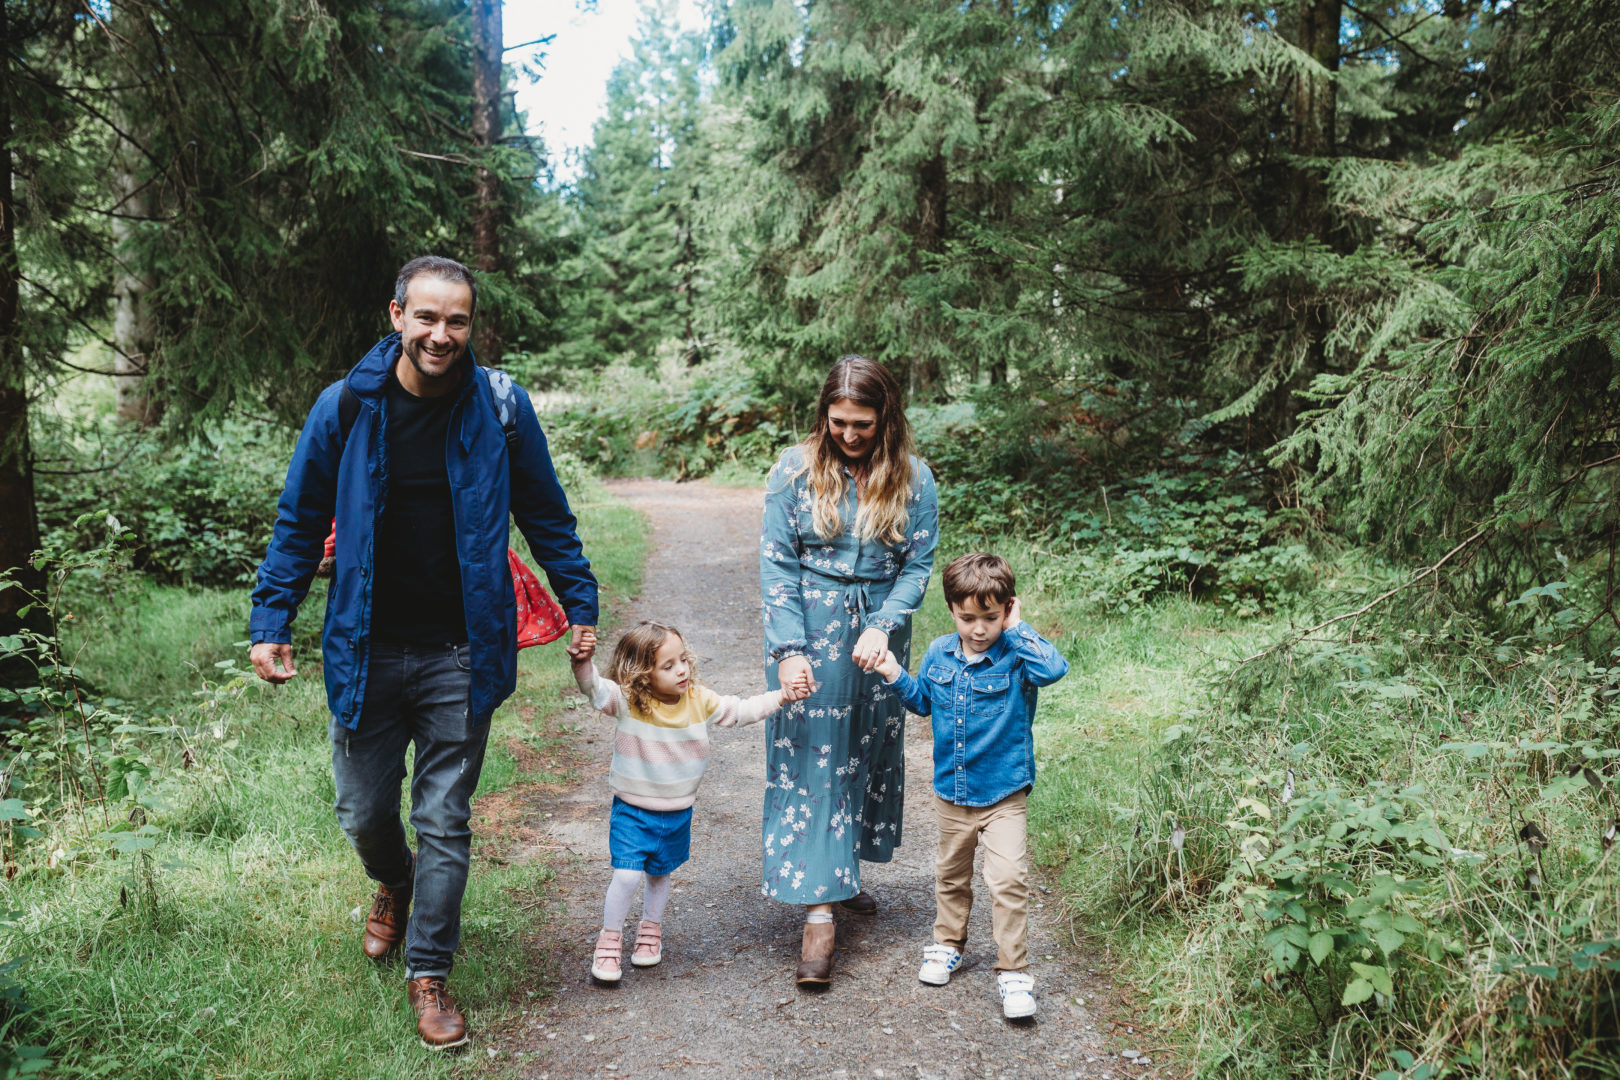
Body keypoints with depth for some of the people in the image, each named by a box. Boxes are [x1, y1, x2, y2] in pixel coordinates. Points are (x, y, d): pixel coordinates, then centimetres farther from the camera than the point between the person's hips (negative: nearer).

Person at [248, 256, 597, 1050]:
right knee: (364, 812, 14)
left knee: (445, 821, 6)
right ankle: (393, 882, 49)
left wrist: (580, 607, 6)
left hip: (460, 656, -1)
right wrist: (271, 622, 0)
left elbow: (546, 517, 6)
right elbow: (299, 522, 5)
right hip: (366, 651, 1)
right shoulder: (345, 406, -5)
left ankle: (428, 971, 24)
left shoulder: (499, 406, -5)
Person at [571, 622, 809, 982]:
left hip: (677, 814, 3)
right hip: (633, 811, -3)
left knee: (659, 874, 19)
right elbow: (594, 689, -35)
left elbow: (741, 711, 3)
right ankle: (610, 938, 13)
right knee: (627, 875, -11)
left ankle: (651, 929, 44)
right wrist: (583, 662, -55)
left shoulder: (700, 700, -7)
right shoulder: (628, 702, -19)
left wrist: (782, 696, -4)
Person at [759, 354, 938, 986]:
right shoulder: (796, 469, -5)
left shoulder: (914, 479, -1)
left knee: (869, 750, 12)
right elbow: (776, 561, -6)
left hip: (878, 631, 3)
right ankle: (818, 911, -3)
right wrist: (790, 647, -14)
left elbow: (918, 565, 0)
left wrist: (883, 626, -15)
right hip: (809, 628, -2)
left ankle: (844, 875, 32)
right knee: (808, 756, -5)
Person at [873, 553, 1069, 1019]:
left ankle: (1013, 972, 3)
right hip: (951, 792, 5)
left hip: (1003, 793, -4)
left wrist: (1017, 629, -28)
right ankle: (948, 943, 41)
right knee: (951, 873, 21)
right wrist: (895, 675, -1)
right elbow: (923, 701, 15)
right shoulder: (939, 653, -1)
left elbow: (1055, 669, -38)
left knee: (1009, 879, -11)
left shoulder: (1016, 655, -15)